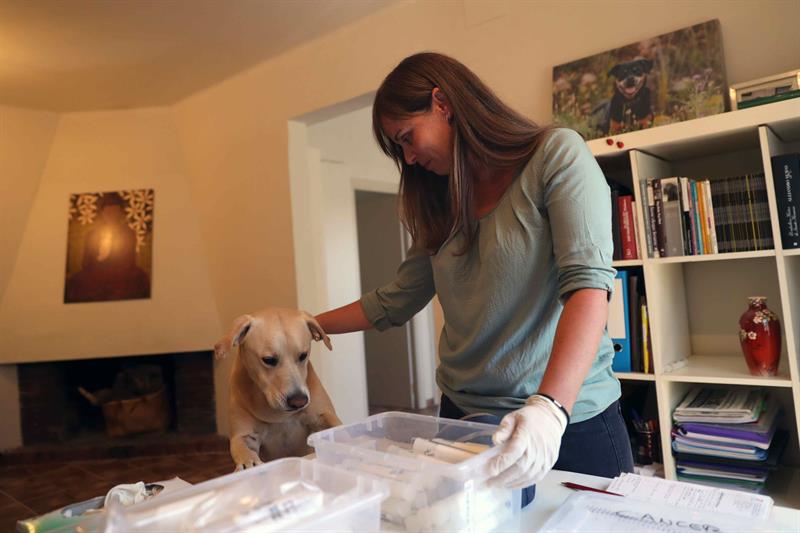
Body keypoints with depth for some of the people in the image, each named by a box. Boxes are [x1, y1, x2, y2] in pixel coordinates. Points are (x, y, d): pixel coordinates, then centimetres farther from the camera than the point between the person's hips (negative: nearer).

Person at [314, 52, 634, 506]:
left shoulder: (557, 154, -9)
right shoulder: (441, 205, 10)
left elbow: (588, 281, -21)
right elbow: (395, 302, 12)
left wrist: (551, 408, -32)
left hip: (574, 418, -4)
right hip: (464, 417, 5)